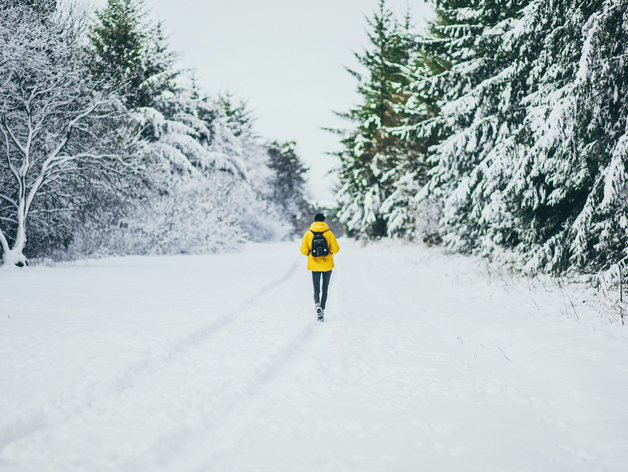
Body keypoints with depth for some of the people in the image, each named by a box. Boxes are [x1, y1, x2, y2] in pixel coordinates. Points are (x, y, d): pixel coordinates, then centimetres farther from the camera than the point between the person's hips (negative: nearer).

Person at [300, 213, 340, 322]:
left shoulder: (308, 234, -4)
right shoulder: (329, 233, -6)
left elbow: (303, 250, -6)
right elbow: (335, 249, -9)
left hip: (314, 265, 0)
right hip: (327, 265, 0)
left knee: (316, 289, 7)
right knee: (325, 288, 12)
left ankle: (317, 304, -23)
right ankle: (322, 312, 7)